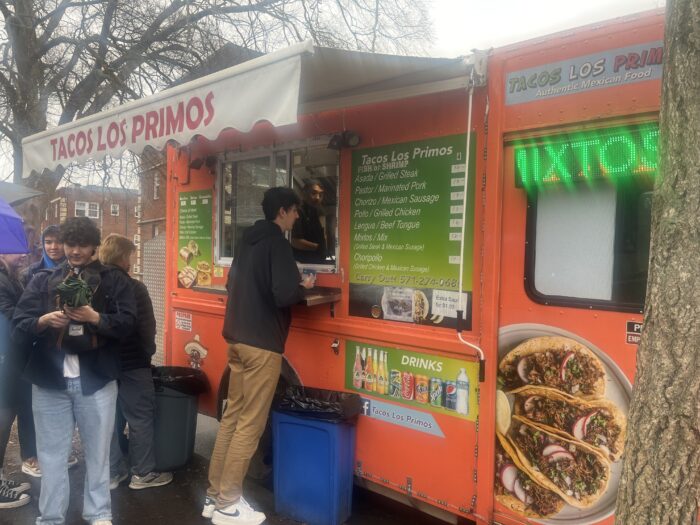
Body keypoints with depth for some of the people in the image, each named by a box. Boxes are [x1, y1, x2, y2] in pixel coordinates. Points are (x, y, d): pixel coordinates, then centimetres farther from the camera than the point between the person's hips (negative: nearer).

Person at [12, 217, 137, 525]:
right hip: (49, 380, 1)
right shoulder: (43, 281, 9)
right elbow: (18, 327, 2)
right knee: (51, 454, 10)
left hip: (96, 380, -1)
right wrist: (44, 321, -18)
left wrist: (95, 317, -22)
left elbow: (128, 321, -6)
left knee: (98, 451, 10)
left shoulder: (114, 281, 5)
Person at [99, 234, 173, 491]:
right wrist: (148, 351, 3)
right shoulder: (134, 288, -16)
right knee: (141, 419, 4)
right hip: (132, 364, -7)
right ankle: (143, 473, 11)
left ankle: (112, 472, 22)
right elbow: (147, 326, -15)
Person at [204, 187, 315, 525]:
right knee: (250, 424, 0)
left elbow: (232, 284, 23)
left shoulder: (249, 239, 13)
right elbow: (284, 295, -23)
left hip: (238, 338, 9)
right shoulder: (277, 242, -13)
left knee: (232, 416, 14)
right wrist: (303, 288, -4)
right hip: (261, 343, -9)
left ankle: (215, 495, 23)